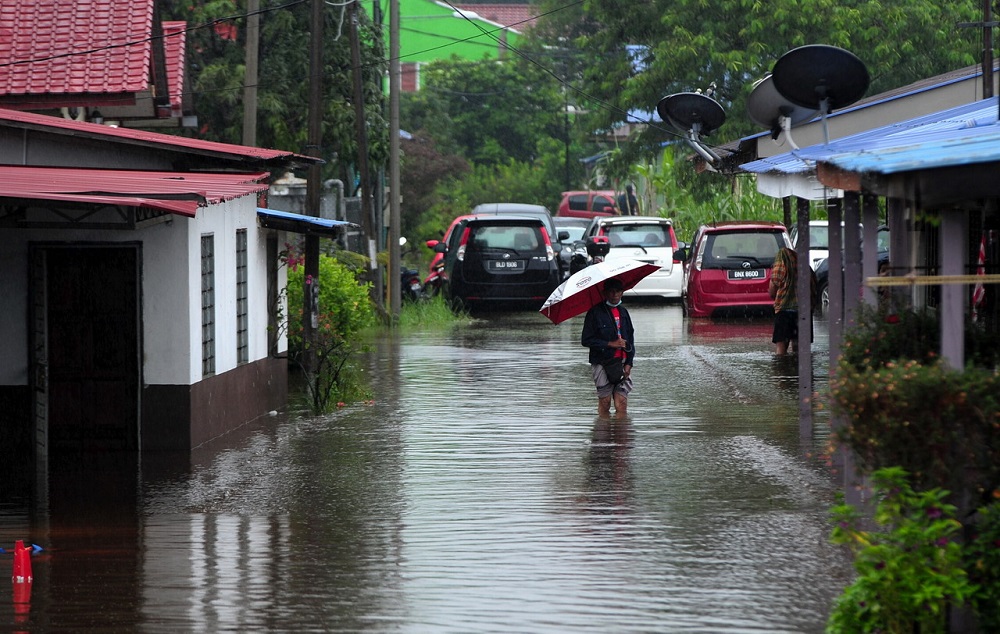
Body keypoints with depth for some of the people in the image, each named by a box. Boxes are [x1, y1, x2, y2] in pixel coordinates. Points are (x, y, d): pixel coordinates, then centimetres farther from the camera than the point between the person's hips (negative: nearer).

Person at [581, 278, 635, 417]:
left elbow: (631, 338, 15)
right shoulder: (595, 313, -1)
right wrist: (610, 344, -11)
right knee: (604, 402, -1)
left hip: (622, 364, 3)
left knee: (622, 403, -5)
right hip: (602, 364, -3)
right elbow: (586, 340, -4)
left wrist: (629, 363, 3)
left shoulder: (623, 312, 13)